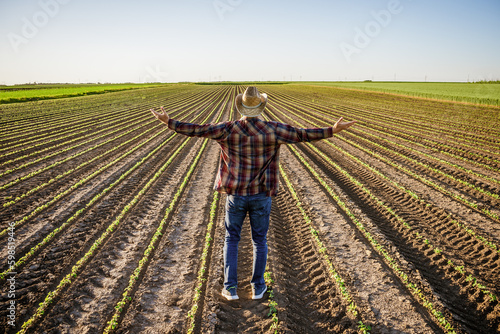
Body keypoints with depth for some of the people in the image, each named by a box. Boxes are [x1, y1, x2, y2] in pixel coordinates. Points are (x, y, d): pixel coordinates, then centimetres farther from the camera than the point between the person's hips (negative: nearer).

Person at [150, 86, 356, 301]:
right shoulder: (272, 130, -10)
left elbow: (197, 130, -8)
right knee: (260, 241, 16)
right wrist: (332, 130, -4)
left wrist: (169, 122, 2)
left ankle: (230, 288, 15)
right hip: (261, 195, 0)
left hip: (236, 194, 0)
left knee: (231, 239, 15)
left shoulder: (229, 129, -9)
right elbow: (302, 135, -10)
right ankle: (258, 287, 24)